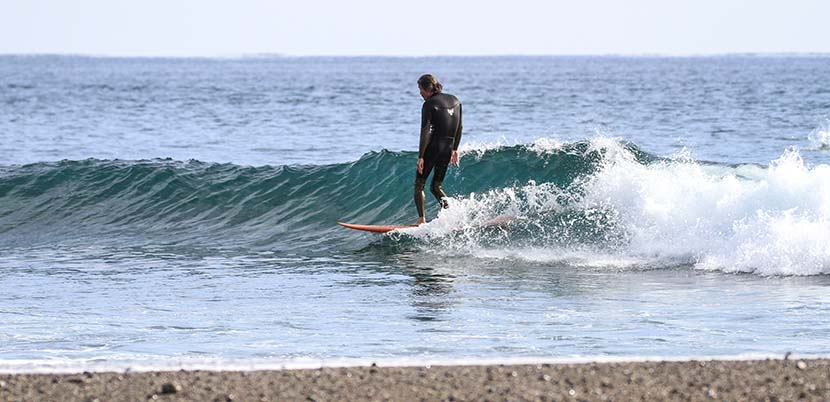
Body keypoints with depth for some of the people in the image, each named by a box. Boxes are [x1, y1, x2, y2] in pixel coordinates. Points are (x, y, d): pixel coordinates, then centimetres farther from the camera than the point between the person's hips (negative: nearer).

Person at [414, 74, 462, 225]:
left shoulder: (429, 105, -10)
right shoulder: (455, 101, 10)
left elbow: (425, 132, -15)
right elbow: (459, 127, 15)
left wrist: (421, 157, -15)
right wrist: (455, 149, 22)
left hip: (433, 146, -6)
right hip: (448, 148, 6)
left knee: (419, 185, 6)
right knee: (436, 186, 17)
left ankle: (422, 219, -7)